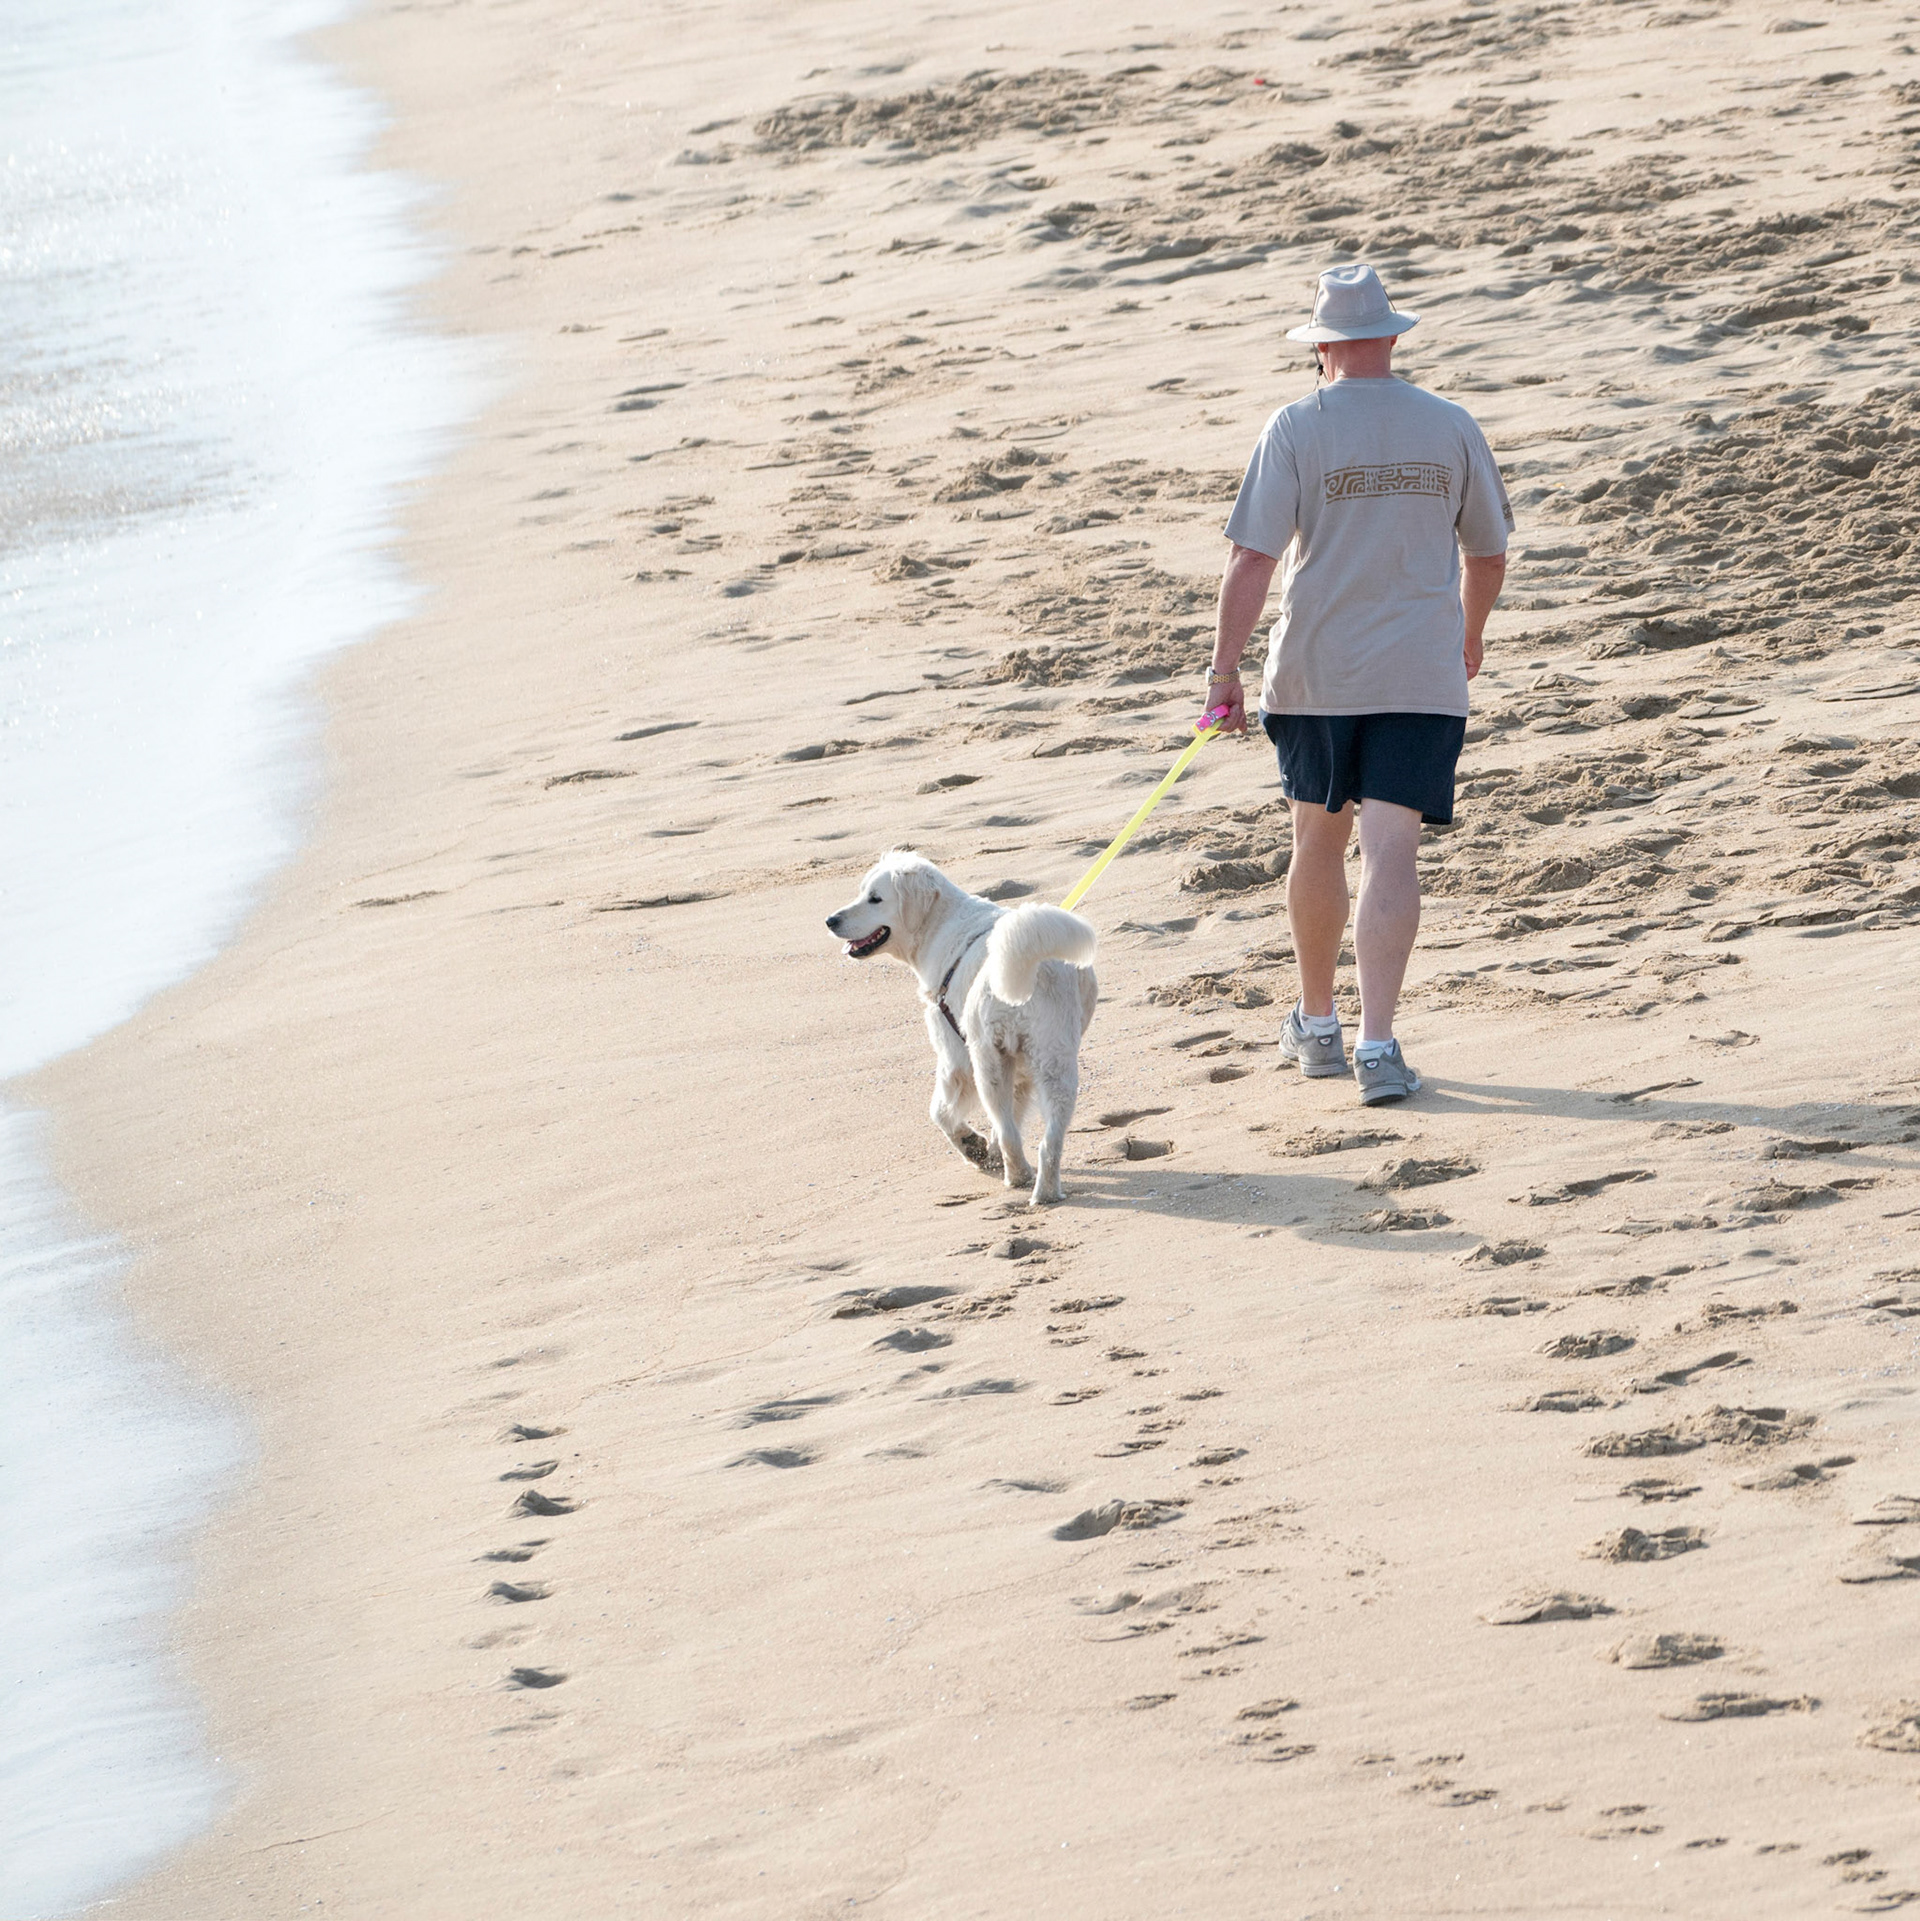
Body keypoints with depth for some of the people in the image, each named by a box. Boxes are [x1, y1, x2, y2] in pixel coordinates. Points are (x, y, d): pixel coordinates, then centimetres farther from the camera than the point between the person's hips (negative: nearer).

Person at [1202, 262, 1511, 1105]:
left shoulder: (1297, 428, -7)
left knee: (1318, 839, 17)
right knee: (1390, 853, -4)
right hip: (1422, 673, 0)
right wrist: (1471, 629, 31)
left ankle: (1317, 1024, 30)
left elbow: (1252, 559, -12)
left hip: (1315, 671, 0)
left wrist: (1225, 669, -8)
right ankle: (1376, 1043, -15)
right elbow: (1487, 550, 13)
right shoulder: (1449, 427, 2)